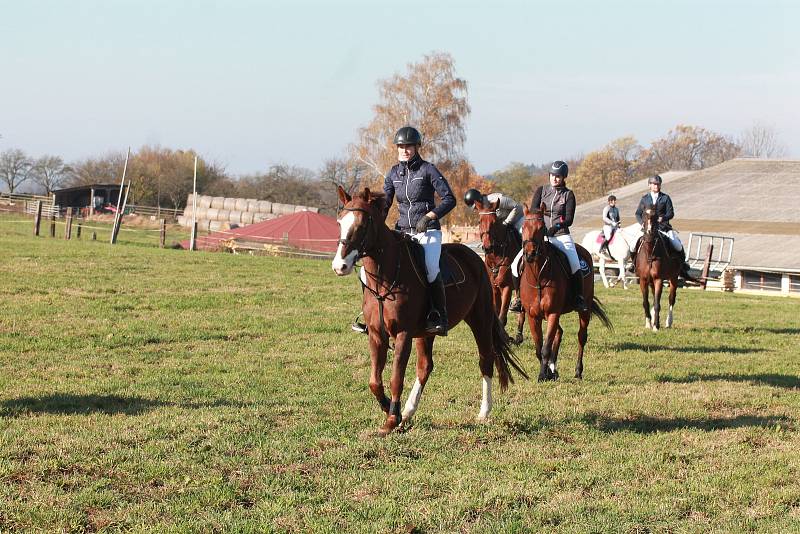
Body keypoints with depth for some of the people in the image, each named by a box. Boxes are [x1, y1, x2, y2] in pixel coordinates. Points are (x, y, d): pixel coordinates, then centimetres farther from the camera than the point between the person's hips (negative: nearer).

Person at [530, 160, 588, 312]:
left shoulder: (568, 195, 4)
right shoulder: (541, 190, 9)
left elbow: (569, 219, -4)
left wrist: (556, 227, -22)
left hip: (561, 236, -1)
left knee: (575, 266, -20)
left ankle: (579, 298, -3)